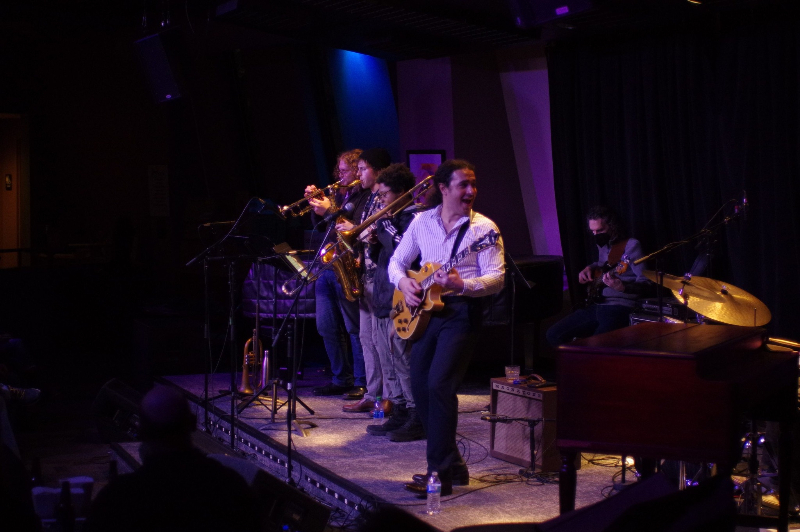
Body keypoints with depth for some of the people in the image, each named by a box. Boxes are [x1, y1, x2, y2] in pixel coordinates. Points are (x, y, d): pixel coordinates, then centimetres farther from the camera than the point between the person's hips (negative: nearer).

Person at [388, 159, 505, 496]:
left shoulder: (483, 228, -4)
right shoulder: (421, 222, 9)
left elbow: (496, 279, -11)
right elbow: (397, 261, 16)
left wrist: (461, 285, -27)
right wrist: (403, 282, -5)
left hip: (461, 312, -6)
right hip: (425, 310, 6)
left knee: (439, 384, -17)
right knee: (420, 387, 6)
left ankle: (440, 473, -10)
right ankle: (452, 462, 20)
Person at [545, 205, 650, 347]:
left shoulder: (631, 245, -7)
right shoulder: (603, 245, 17)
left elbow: (645, 283, -14)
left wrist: (622, 287, -33)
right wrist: (589, 268, 17)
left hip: (620, 308, -8)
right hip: (596, 306, 8)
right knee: (554, 335, -2)